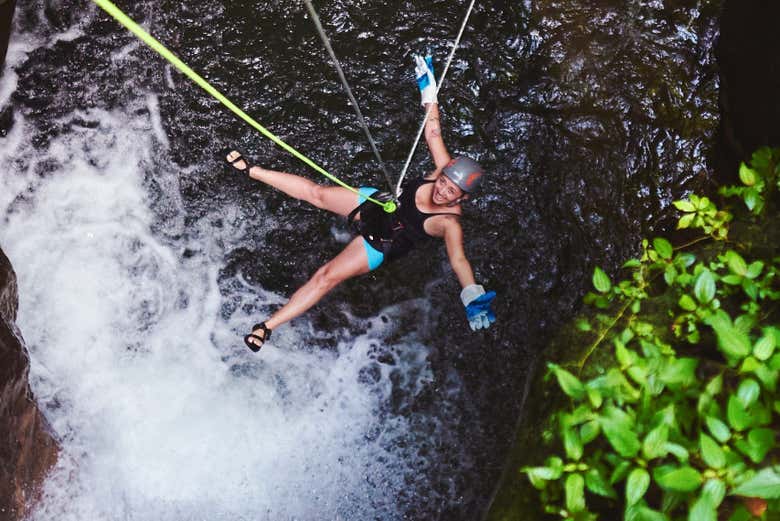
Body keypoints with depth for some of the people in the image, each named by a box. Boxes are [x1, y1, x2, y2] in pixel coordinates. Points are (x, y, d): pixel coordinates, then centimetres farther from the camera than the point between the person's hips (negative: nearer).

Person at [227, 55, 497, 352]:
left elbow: (458, 258, -41)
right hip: (377, 203, 5)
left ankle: (268, 326, -9)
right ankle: (251, 170, 14)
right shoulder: (444, 170, -17)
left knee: (326, 278, -16)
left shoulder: (449, 223, -29)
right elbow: (433, 133, -8)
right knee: (316, 193, -2)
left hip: (379, 245, -5)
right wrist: (429, 91, -7)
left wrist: (473, 297, -57)